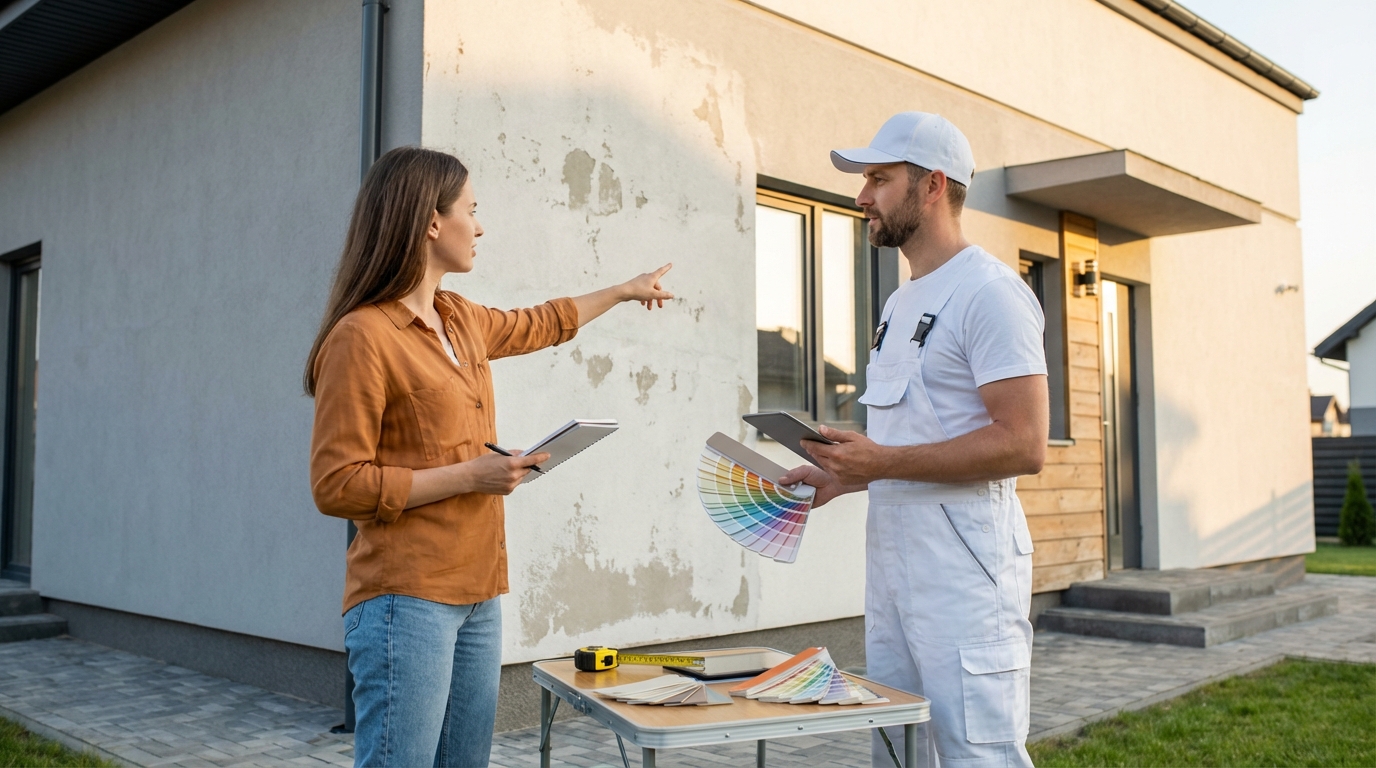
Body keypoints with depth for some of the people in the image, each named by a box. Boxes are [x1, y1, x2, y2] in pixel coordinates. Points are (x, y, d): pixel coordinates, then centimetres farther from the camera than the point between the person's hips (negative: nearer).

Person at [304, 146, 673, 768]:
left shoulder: (461, 321, 13)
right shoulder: (362, 336, -12)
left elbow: (538, 325, 34)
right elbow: (336, 485, -13)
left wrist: (624, 291, 46)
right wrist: (471, 474, -15)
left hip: (477, 596, 8)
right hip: (407, 600, -8)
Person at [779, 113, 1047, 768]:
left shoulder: (988, 291, -10)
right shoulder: (900, 302, 19)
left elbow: (1023, 445, -18)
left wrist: (884, 461, -20)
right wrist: (842, 477, 9)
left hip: (964, 572, -9)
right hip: (891, 562, 9)